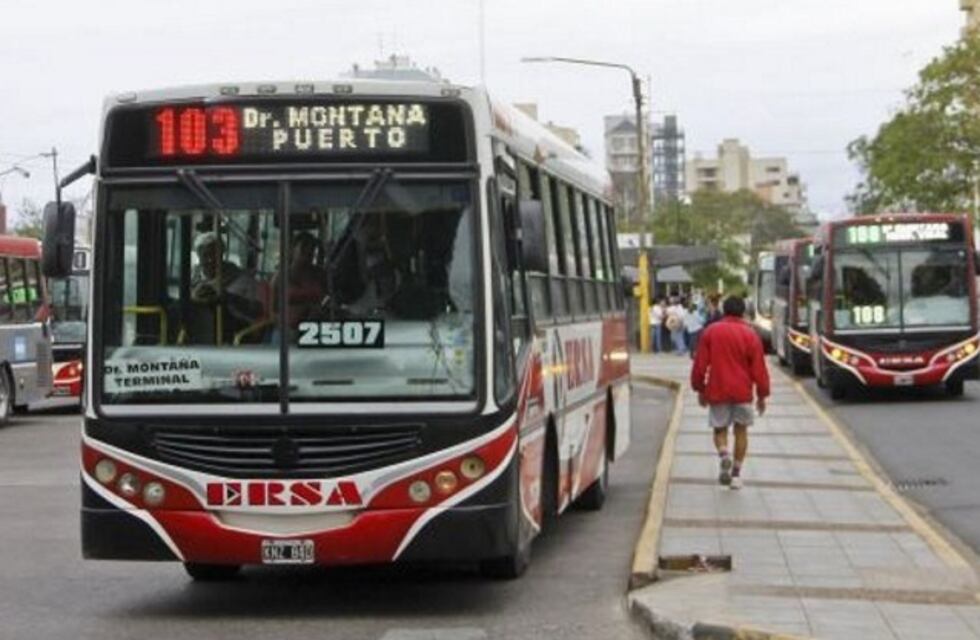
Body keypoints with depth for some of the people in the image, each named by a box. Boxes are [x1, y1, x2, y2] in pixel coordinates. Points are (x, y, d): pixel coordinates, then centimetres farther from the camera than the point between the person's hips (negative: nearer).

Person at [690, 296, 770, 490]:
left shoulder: (710, 332, 0)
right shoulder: (750, 335, -2)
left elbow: (700, 364, 1)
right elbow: (759, 368, -2)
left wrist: (699, 389, 12)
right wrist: (762, 394, 6)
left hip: (717, 391, 0)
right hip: (742, 392, 0)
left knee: (720, 429, 11)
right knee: (741, 431, 12)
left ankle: (723, 453, -20)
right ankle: (736, 473, 9)